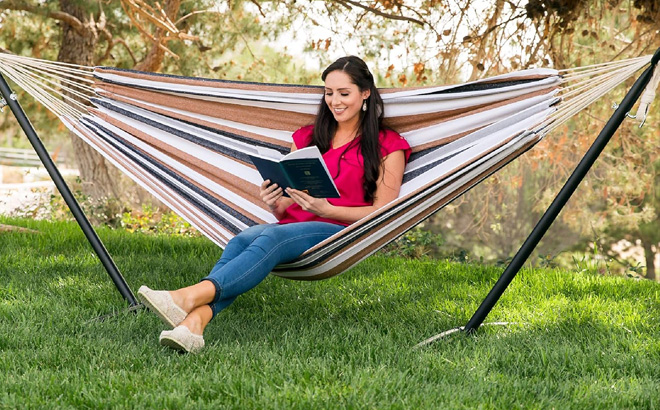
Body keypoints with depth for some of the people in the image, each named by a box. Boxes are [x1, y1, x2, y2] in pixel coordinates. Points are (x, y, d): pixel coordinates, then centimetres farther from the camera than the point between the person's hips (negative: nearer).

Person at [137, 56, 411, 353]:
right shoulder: (307, 138, 24)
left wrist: (327, 209, -13)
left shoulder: (387, 146, 11)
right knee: (243, 239, -31)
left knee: (273, 237, -35)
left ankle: (190, 296, -55)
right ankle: (195, 321, -54)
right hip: (294, 226, 5)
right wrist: (275, 203, -4)